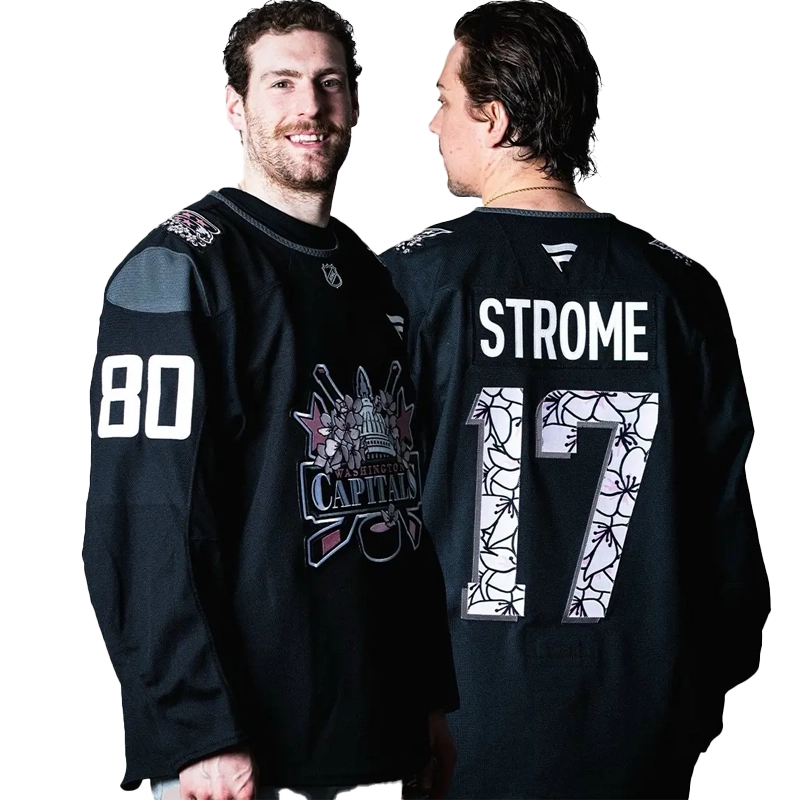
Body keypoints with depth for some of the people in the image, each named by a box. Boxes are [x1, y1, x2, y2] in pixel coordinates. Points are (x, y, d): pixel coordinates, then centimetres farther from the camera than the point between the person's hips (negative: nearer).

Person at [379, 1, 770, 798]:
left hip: (461, 718, -2)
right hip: (641, 728, 2)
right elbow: (726, 511, 2)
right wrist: (711, 684, 15)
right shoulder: (681, 288, -4)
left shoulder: (412, 282, -11)